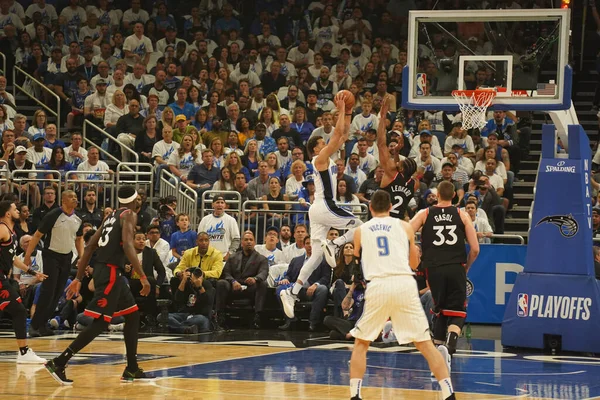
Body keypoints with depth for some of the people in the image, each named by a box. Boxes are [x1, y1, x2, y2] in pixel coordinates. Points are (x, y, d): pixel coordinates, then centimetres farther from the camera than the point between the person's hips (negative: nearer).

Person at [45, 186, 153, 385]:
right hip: (110, 272, -9)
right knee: (100, 323, -10)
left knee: (133, 315, 18)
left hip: (103, 270, 9)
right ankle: (58, 363, -15)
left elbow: (90, 247, 18)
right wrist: (143, 277, -22)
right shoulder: (129, 215, -5)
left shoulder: (112, 216, 19)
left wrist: (78, 279, 19)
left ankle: (132, 370, 19)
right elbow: (127, 245, -21)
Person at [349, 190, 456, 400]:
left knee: (361, 342, 17)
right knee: (425, 343, 5)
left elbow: (357, 262, 28)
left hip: (377, 286, 0)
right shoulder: (404, 226, 15)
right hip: (405, 284, 0)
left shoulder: (360, 231, 16)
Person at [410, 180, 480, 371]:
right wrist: (466, 267, 18)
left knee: (441, 312, 18)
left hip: (434, 269, 1)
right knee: (457, 313, 1)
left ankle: (438, 347, 14)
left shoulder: (424, 214, 6)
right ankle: (449, 346, -24)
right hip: (456, 268, -1)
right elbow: (475, 249, 1)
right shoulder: (462, 216, 5)